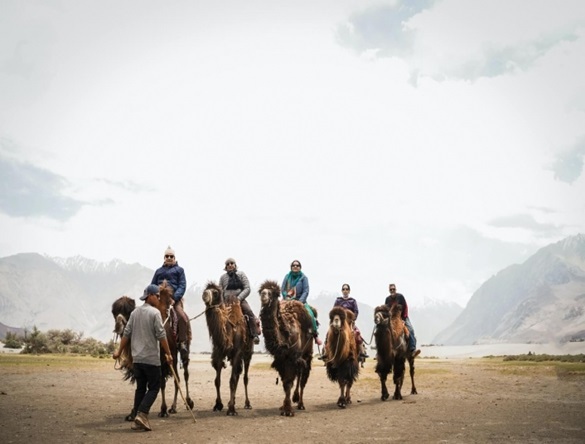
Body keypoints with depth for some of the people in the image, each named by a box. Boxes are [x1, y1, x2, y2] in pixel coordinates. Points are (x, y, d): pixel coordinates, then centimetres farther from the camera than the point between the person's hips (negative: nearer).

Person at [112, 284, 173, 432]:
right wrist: (168, 353, -7)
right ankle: (142, 414, -14)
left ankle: (138, 421, 11)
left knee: (140, 388, 12)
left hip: (137, 358, 6)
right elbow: (161, 335, -13)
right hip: (151, 358, -6)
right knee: (154, 388, 2)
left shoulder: (135, 312, 9)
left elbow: (126, 333, 9)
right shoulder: (155, 312, -10)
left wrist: (119, 351, 17)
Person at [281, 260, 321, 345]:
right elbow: (282, 289, 6)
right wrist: (287, 297, -11)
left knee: (310, 314, -24)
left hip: (300, 301, -2)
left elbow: (306, 291, -6)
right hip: (288, 301, 2)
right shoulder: (287, 276, 7)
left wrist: (300, 302, -18)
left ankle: (315, 335, -11)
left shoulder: (303, 278, 1)